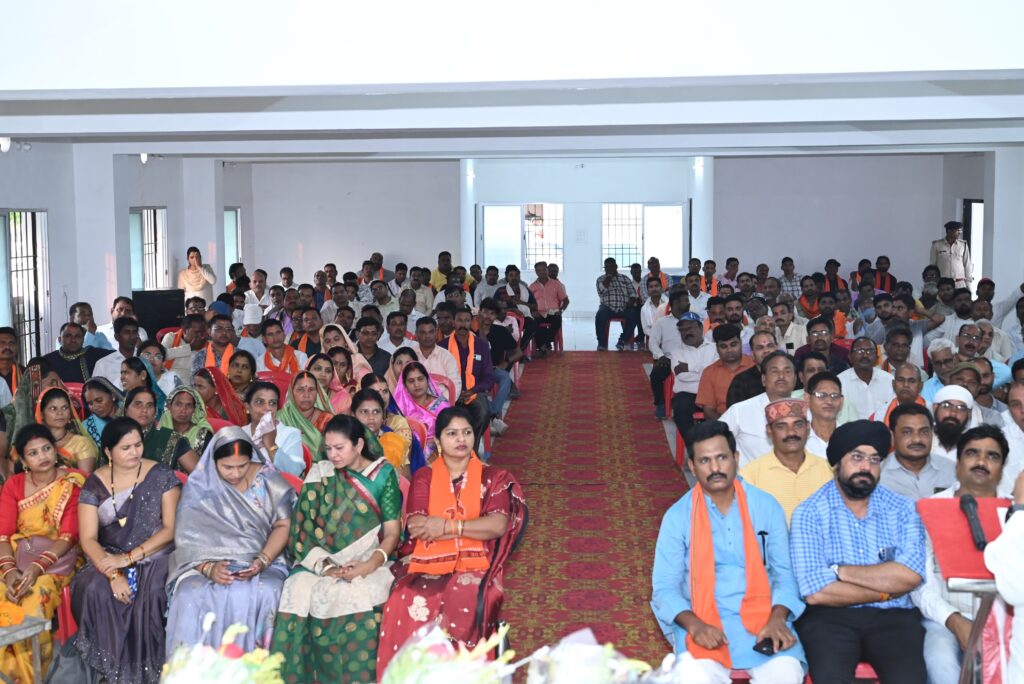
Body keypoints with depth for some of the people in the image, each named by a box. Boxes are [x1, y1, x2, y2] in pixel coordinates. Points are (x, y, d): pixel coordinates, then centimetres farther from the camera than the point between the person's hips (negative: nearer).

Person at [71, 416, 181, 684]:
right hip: (111, 559, 2)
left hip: (156, 556, -2)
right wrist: (113, 574, -21)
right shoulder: (94, 484, 2)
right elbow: (88, 539, -4)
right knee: (95, 591, -28)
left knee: (150, 594, -32)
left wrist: (129, 557, -16)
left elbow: (171, 528, -5)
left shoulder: (161, 475, -2)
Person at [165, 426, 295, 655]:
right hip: (207, 563, 0)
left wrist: (262, 561, -15)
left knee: (265, 593, -33)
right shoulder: (198, 487, 0)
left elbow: (283, 525, 2)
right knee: (190, 596, -31)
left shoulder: (268, 479, 1)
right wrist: (208, 568, -22)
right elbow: (187, 539, -4)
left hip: (261, 562, 0)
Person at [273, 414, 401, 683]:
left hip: (369, 562, -2)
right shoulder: (320, 474, 7)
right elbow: (304, 528, 2)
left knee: (359, 598, -33)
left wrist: (371, 564, -19)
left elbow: (392, 532, -1)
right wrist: (326, 565, -14)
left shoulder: (383, 474, 2)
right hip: (321, 561, 2)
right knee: (299, 592, -28)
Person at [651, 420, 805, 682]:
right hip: (703, 621, -2)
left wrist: (777, 618, -13)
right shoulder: (677, 516, 1)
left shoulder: (766, 506, 5)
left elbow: (785, 572, 6)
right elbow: (665, 587, -1)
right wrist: (694, 625, -19)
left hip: (762, 616, 2)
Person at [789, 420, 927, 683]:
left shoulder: (903, 510, 9)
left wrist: (840, 570, -7)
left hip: (893, 618, 2)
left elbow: (910, 575, -8)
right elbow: (816, 592, -11)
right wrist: (886, 591, -4)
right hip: (830, 618, -2)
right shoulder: (809, 513, 0)